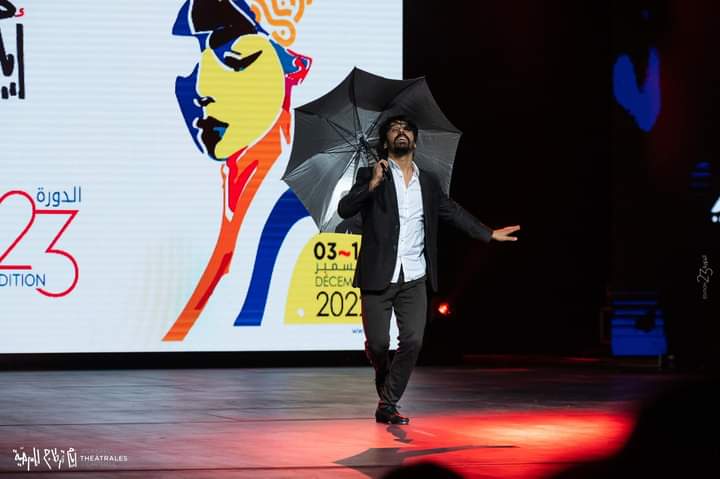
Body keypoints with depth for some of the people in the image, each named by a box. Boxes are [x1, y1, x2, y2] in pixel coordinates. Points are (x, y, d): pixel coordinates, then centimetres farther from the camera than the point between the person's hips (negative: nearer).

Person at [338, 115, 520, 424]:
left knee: (412, 342, -7)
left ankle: (387, 405, 3)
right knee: (378, 343, -2)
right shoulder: (370, 176, 2)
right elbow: (344, 210, -10)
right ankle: (384, 377, 33)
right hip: (378, 278, -3)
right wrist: (373, 184, -22)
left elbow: (453, 212, 24)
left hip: (413, 279, 3)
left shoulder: (428, 182, 13)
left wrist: (489, 234, 27)